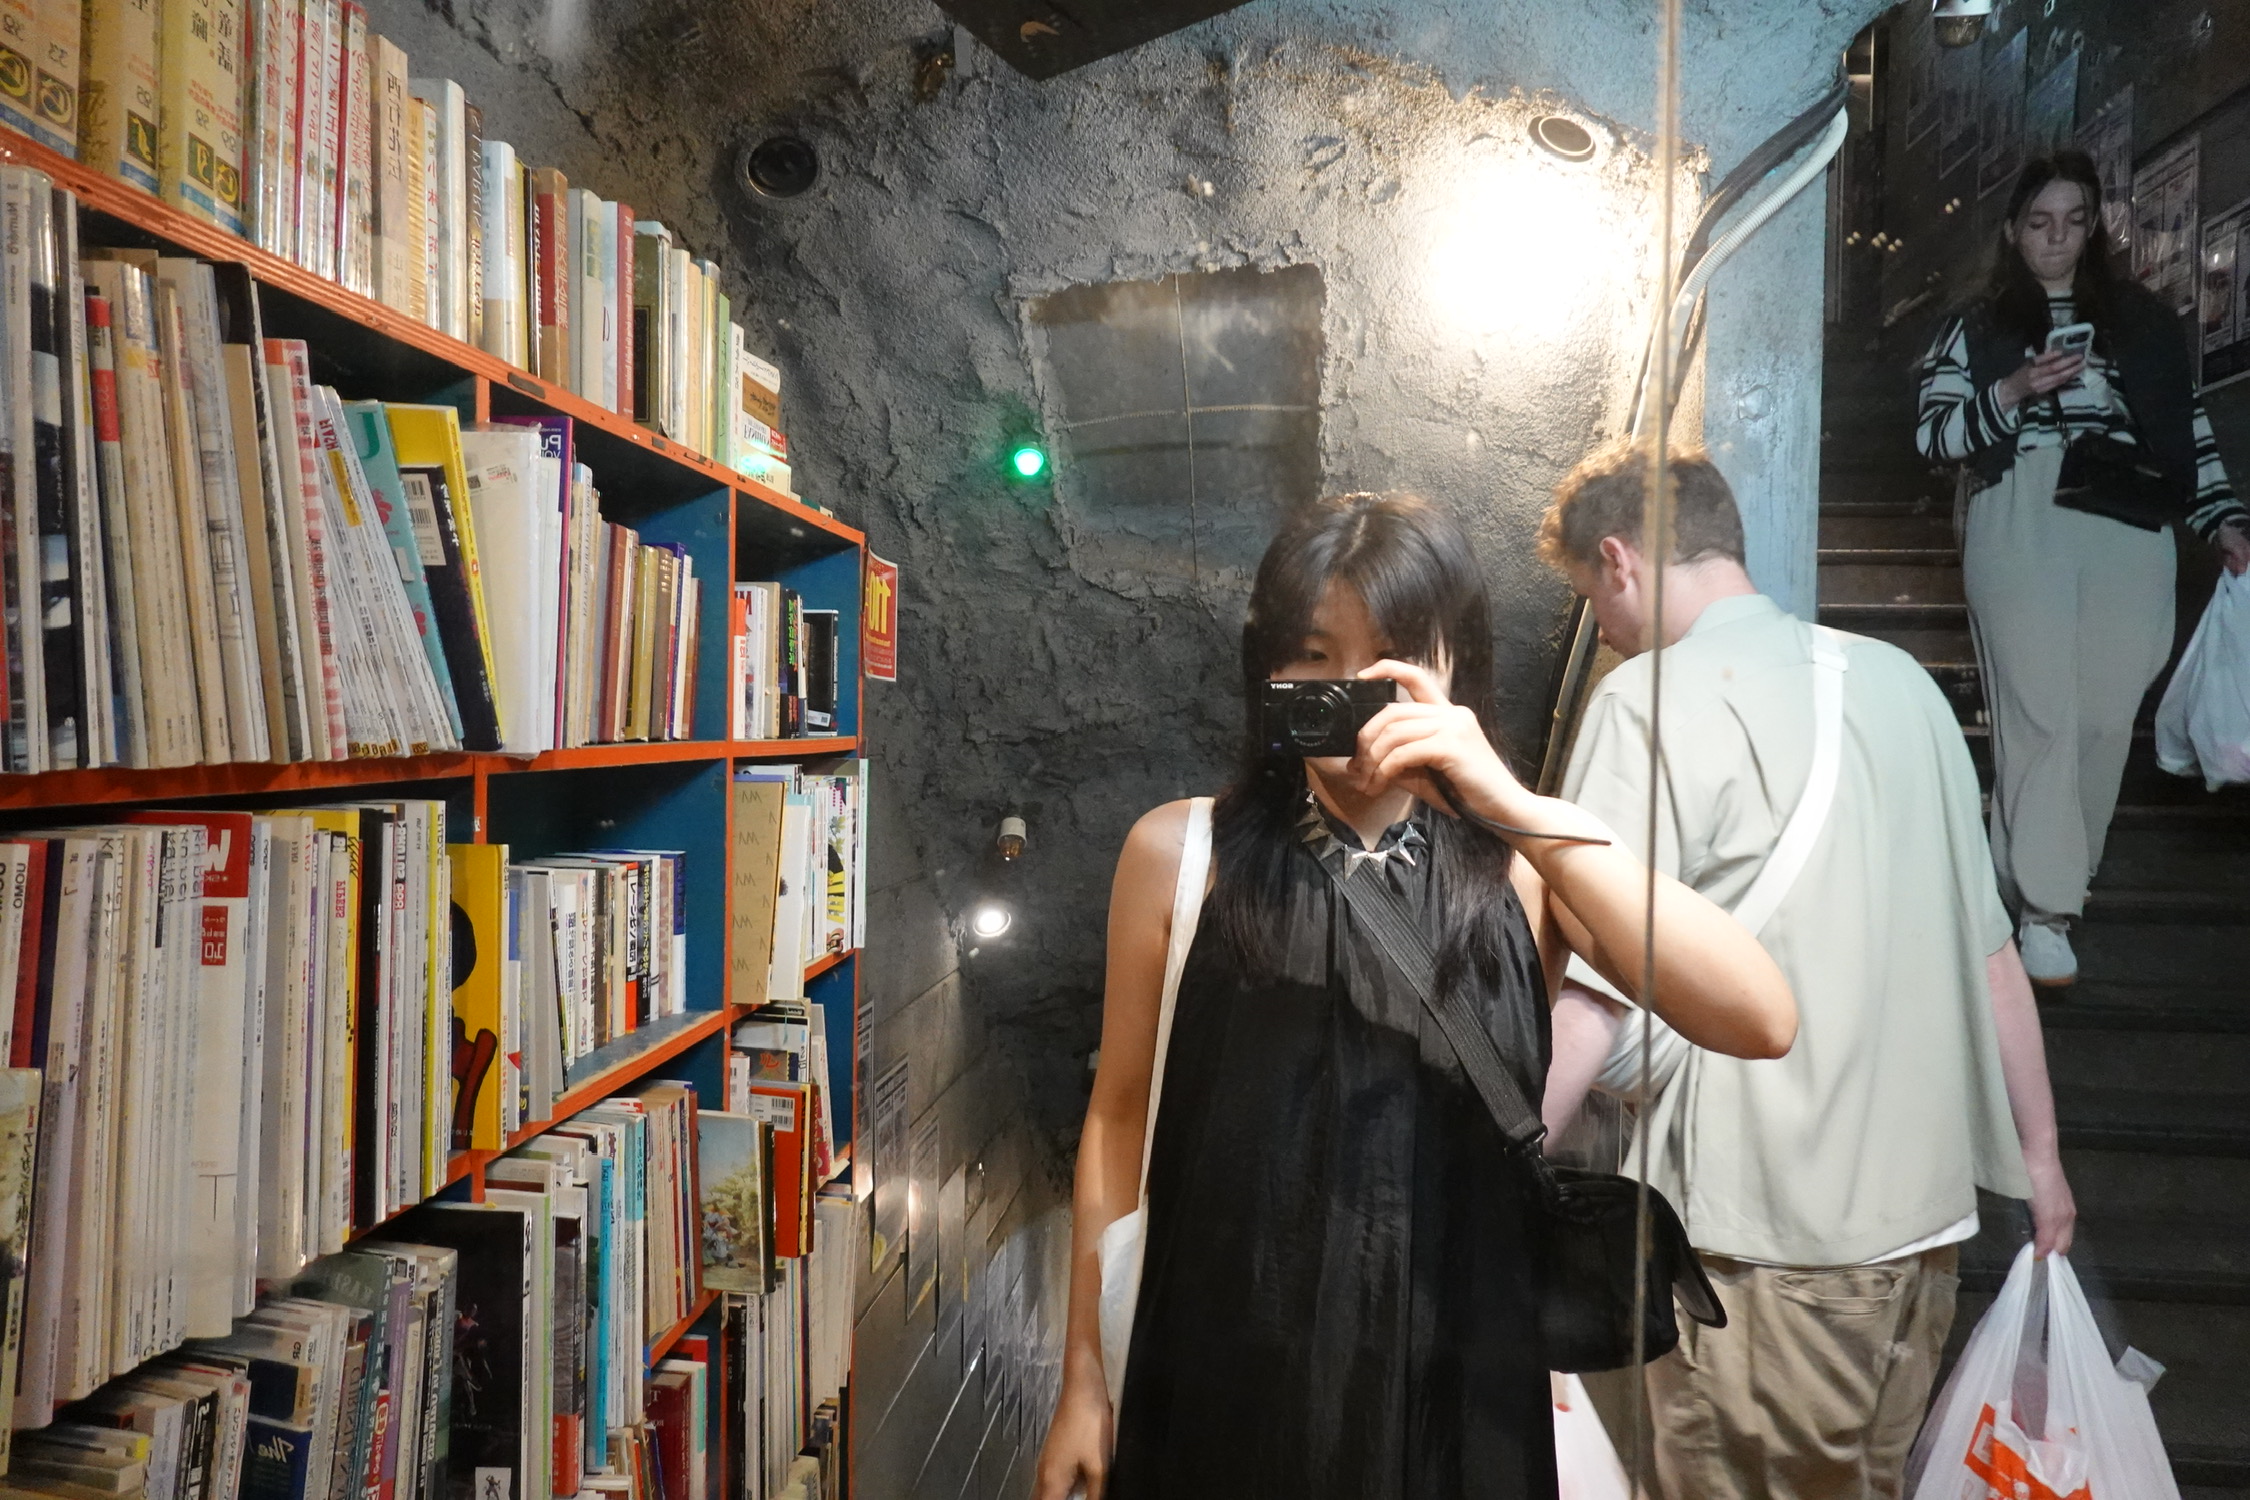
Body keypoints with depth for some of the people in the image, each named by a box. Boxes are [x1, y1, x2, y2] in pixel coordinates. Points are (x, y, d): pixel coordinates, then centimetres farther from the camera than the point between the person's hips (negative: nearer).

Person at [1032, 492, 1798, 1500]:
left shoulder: (1522, 862, -4)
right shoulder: (1180, 853, -6)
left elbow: (1760, 1023, -18)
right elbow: (1119, 1115, 1)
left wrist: (1512, 807, -25)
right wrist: (1084, 1379, 4)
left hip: (1458, 1385, 1)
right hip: (1220, 1386, 0)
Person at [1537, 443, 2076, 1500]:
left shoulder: (1651, 702, -14)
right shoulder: (1897, 679, 8)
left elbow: (1589, 1004, -20)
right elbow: (1989, 948, 12)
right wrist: (2039, 1154, 20)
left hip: (1764, 1236, -7)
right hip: (1925, 1211, 7)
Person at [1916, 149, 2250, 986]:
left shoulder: (2141, 319, 20)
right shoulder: (1978, 328, 15)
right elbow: (1932, 434, 5)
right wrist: (2012, 392, -11)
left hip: (2128, 531, 3)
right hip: (2019, 527, -2)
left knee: (2106, 715, -1)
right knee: (2040, 713, -9)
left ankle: (2061, 875, 16)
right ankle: (2043, 907, -5)